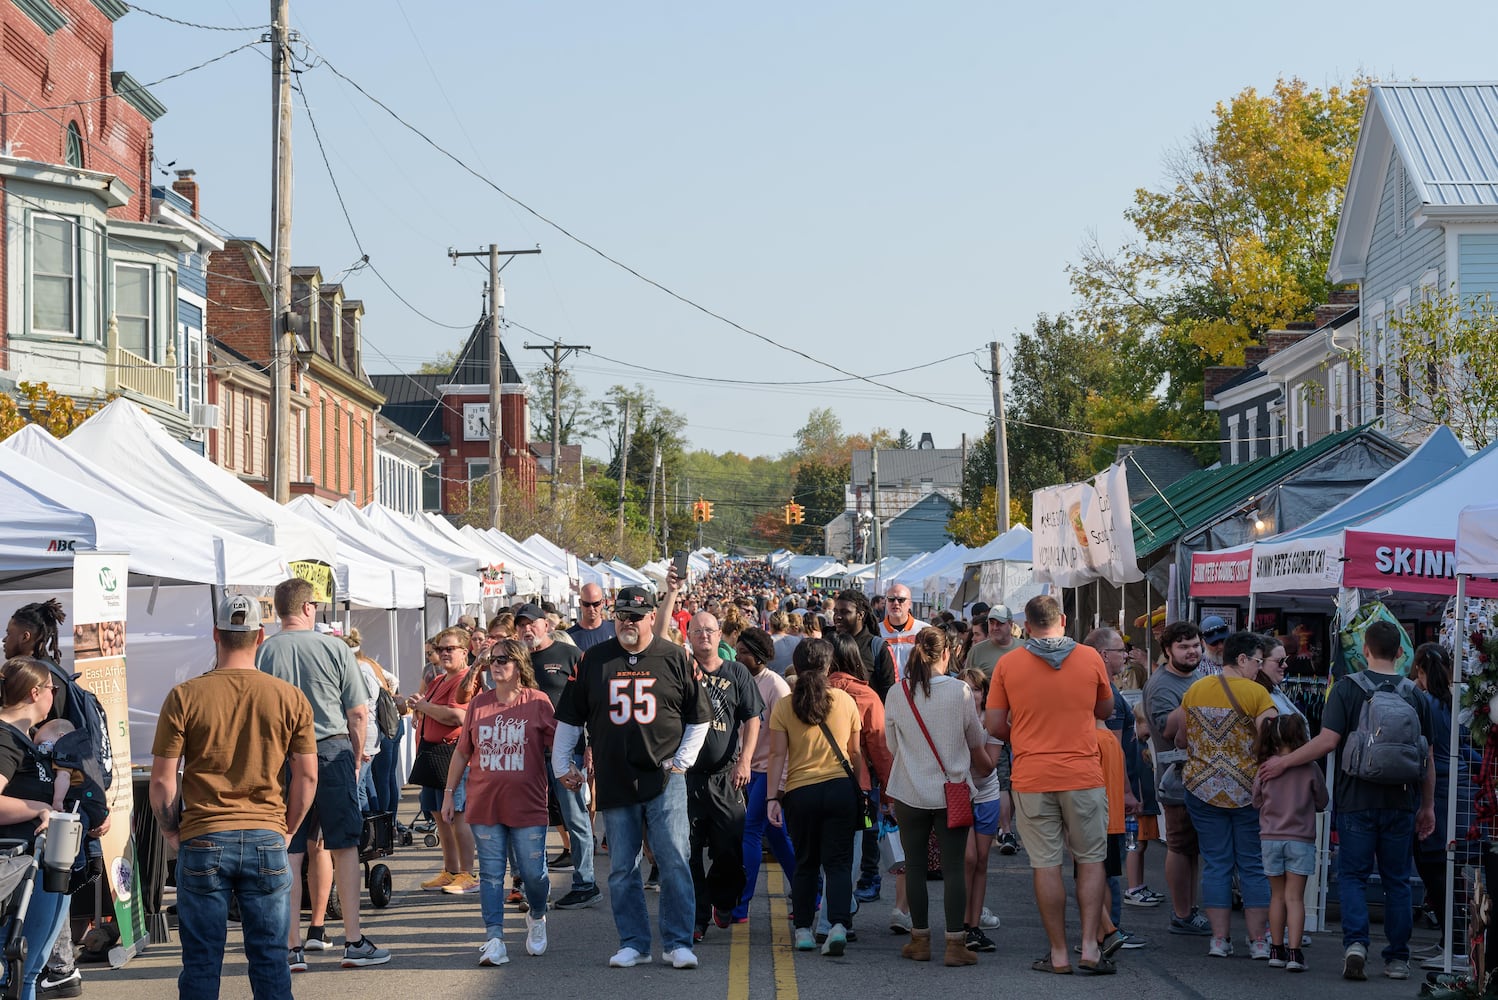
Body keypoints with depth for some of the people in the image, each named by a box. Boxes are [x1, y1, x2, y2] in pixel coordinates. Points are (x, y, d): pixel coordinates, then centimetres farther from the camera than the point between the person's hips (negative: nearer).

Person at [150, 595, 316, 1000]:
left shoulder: (184, 696, -4)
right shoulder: (290, 698, 0)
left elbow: (162, 781, -2)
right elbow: (307, 777, 3)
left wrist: (174, 836, 11)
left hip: (202, 842, -1)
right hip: (267, 841, 1)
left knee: (201, 962, 6)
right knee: (270, 959, 7)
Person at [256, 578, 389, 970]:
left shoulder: (263, 653, -2)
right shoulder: (334, 648, -5)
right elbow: (359, 713, -3)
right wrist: (357, 758, 10)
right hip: (332, 752, -1)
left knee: (289, 854, 5)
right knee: (343, 847, 6)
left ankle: (295, 947, 4)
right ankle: (353, 942, 7)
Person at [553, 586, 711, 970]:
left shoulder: (675, 659, 3)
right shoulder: (594, 660, 7)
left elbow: (699, 718, 9)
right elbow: (569, 718, 14)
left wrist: (683, 762, 2)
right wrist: (562, 765, 11)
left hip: (665, 780, -2)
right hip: (614, 783, 2)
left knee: (674, 863, -5)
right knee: (622, 870, 5)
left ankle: (678, 943, 1)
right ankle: (633, 943, 13)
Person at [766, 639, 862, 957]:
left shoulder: (784, 707, -2)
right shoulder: (845, 701, 2)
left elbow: (778, 755, -5)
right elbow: (855, 754, 9)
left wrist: (774, 796, -2)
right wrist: (860, 788, 21)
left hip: (800, 791, 0)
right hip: (841, 788, 0)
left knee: (805, 863, 14)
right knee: (838, 862, 2)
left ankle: (803, 930, 14)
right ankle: (839, 925, -15)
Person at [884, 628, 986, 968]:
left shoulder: (896, 694, -5)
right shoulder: (960, 691, -10)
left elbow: (893, 746, 7)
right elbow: (977, 742, 4)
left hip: (910, 793, 1)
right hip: (952, 792, -1)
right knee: (953, 867, 1)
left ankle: (920, 940, 16)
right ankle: (956, 943, -1)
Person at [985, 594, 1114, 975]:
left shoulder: (1007, 664, -2)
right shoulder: (1090, 658, 0)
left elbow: (995, 725, 0)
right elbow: (1105, 709, 14)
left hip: (1031, 778, 0)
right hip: (1082, 774, 0)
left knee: (1045, 865, 5)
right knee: (1090, 861, 11)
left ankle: (1059, 954, 7)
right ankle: (1090, 946, 4)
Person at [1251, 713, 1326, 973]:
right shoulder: (1310, 768, -8)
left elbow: (1256, 802, 7)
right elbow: (1321, 801, 3)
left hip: (1271, 837, 2)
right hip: (1301, 839, -2)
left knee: (1277, 896, 13)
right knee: (1295, 897, 0)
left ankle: (1276, 950, 17)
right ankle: (1294, 951, -7)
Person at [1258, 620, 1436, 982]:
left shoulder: (1347, 688, -5)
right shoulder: (1415, 695, 4)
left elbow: (1328, 741, -14)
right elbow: (1427, 757, 9)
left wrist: (1284, 762, -3)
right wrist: (1427, 806, 18)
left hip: (1358, 800, -2)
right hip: (1401, 802, 2)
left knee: (1353, 875, 6)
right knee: (1397, 880, 11)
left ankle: (1355, 942, -14)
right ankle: (1397, 958, 13)